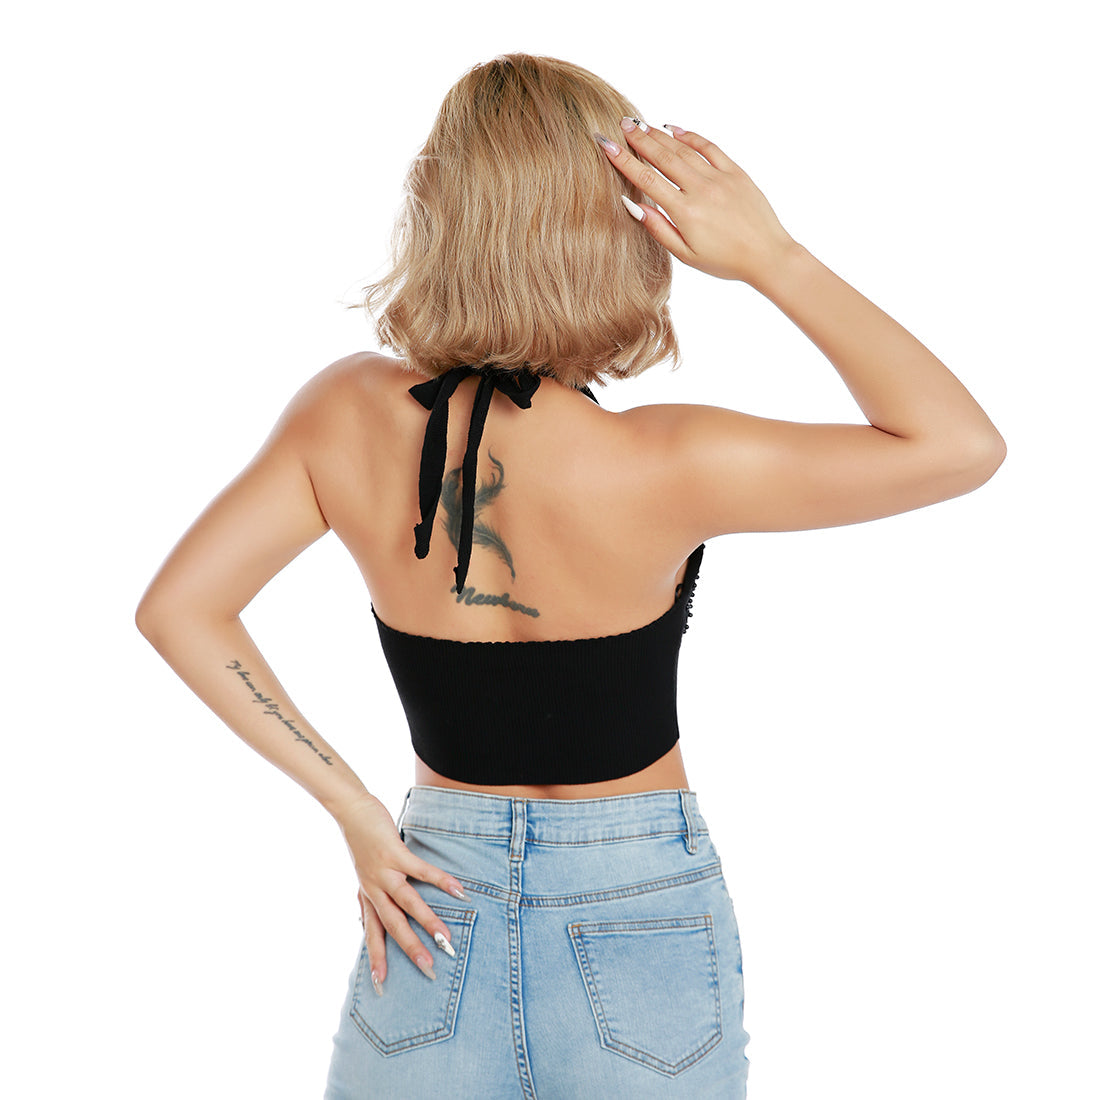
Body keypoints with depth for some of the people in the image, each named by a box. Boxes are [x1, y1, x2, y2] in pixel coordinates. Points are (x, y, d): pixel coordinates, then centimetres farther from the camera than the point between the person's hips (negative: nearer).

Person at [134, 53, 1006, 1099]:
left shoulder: (346, 416, -12)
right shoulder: (656, 466, -23)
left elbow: (177, 608, -6)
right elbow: (964, 443, -16)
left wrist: (354, 809, -3)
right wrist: (771, 256, -18)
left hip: (436, 911, 2)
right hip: (641, 925, -1)